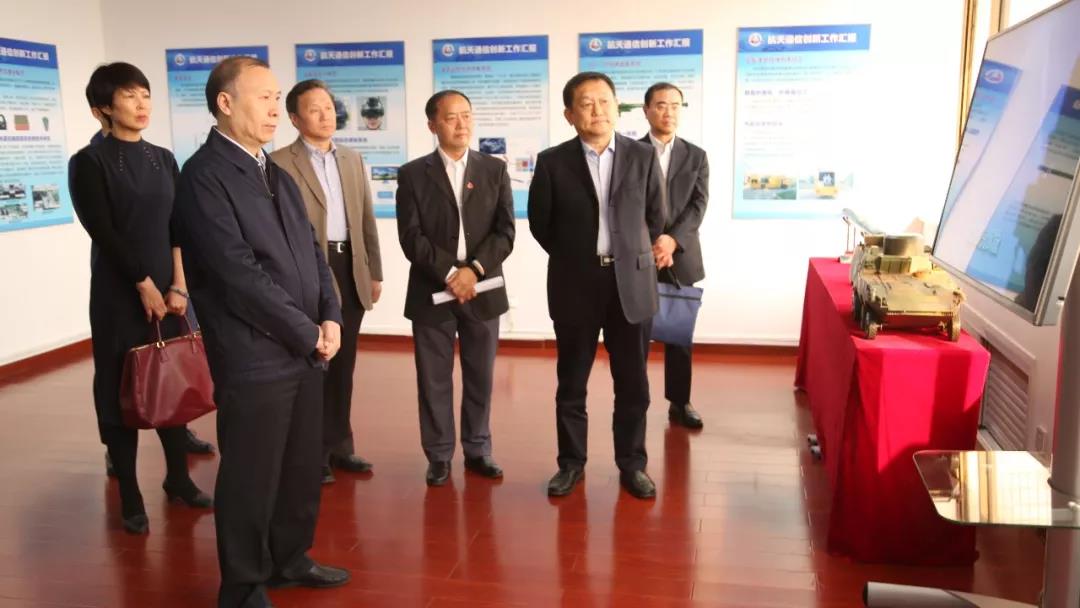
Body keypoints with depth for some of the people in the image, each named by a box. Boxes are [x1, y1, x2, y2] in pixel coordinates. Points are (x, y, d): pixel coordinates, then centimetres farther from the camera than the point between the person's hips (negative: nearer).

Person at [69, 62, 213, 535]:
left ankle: (178, 478, 25)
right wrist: (144, 286, -13)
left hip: (167, 289, 5)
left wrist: (177, 284, -5)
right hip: (119, 294, -5)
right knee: (123, 392, 2)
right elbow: (104, 233, -11)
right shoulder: (90, 162, -5)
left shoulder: (163, 160, 9)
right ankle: (129, 498, 13)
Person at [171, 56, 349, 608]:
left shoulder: (278, 176, 14)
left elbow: (311, 251, 13)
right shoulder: (203, 176, -11)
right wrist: (309, 333, -13)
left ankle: (290, 558, 37)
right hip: (253, 357, -7)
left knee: (303, 466, 17)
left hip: (305, 351, 8)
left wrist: (330, 318, -3)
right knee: (251, 477, 5)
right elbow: (239, 274, -18)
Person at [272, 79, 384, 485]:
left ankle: (339, 445, 24)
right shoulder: (280, 163, -6)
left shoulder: (353, 160, 14)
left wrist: (375, 272, 13)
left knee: (342, 365, 12)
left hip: (351, 272, 6)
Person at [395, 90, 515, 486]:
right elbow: (411, 237, -6)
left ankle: (477, 450, 24)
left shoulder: (495, 169, 6)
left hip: (482, 289, 2)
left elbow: (505, 231, -1)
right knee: (434, 379, 5)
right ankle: (439, 456, 18)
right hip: (432, 291, -1)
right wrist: (449, 274, -16)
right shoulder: (413, 174, 2)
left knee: (480, 376, 10)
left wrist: (474, 269, -14)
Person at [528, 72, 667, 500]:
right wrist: (573, 258, 11)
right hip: (575, 284, -1)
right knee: (571, 381, 9)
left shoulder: (643, 157, 1)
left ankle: (631, 463, 23)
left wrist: (630, 256, 13)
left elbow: (654, 217, 12)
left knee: (632, 382, 8)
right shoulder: (552, 162, -3)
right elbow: (540, 223, 7)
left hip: (630, 283, 1)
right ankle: (571, 462, 23)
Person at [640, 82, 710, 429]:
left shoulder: (696, 156, 9)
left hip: (682, 258, 2)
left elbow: (699, 205, -2)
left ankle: (679, 402, 19)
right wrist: (650, 243, -15)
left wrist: (673, 239, -17)